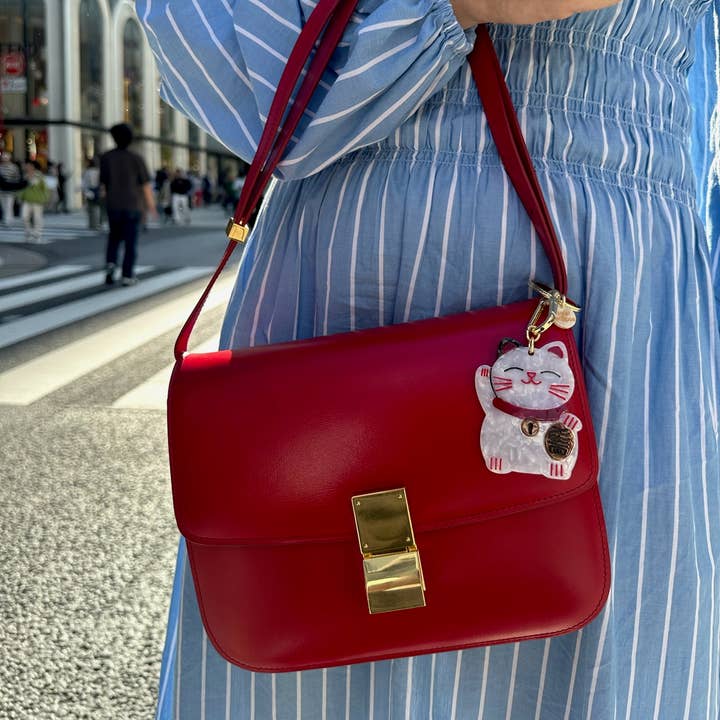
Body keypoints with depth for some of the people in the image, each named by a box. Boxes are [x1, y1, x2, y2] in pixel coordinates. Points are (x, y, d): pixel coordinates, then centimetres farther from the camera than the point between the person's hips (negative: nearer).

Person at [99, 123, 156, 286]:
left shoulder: (106, 157, -2)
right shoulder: (136, 158, -8)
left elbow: (103, 182, 2)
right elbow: (146, 184, -6)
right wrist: (151, 204, 4)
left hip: (113, 204, 2)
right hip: (133, 204, -2)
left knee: (114, 236, 18)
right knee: (130, 240, 4)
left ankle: (110, 263, -4)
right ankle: (127, 275, 3)